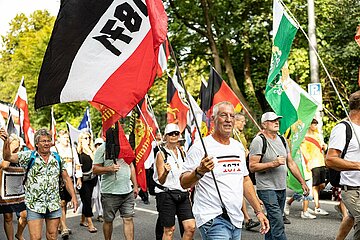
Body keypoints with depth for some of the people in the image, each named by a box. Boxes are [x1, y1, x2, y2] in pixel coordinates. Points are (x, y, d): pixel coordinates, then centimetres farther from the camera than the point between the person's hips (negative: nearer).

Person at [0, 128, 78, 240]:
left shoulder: (57, 158, 7)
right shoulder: (29, 156, -1)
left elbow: (66, 178, 10)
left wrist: (73, 196, 2)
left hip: (54, 205, 3)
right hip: (34, 205, -3)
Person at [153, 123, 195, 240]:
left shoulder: (181, 152, 11)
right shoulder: (161, 154, -6)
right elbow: (161, 181, -12)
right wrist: (166, 172, -31)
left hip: (182, 194, 5)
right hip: (166, 194, -5)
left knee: (191, 227, -3)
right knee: (169, 229, 1)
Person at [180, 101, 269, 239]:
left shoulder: (238, 147, 15)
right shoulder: (200, 147, -9)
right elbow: (184, 183, -13)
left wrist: (259, 211, 16)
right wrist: (199, 171, -32)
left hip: (236, 219, 7)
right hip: (213, 218, -7)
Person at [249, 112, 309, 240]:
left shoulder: (282, 140, 14)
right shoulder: (258, 141, -10)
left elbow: (291, 163, 18)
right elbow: (252, 167, -15)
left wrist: (302, 182, 15)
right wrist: (273, 164, -20)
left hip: (282, 188, 7)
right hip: (266, 189, -7)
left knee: (273, 221, 12)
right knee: (278, 224, -13)